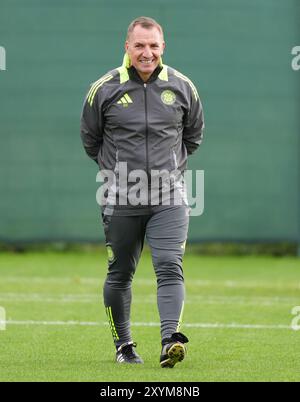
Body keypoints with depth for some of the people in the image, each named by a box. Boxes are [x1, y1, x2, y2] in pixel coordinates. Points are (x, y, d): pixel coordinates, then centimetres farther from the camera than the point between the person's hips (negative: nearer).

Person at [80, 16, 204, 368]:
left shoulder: (182, 87, 2)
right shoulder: (104, 89, -3)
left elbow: (193, 134, 19)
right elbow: (90, 139, 12)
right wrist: (117, 169, 11)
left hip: (169, 197, 0)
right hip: (121, 200, 0)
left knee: (170, 268, -15)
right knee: (120, 275, 8)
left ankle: (170, 340, -23)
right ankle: (123, 345, 22)